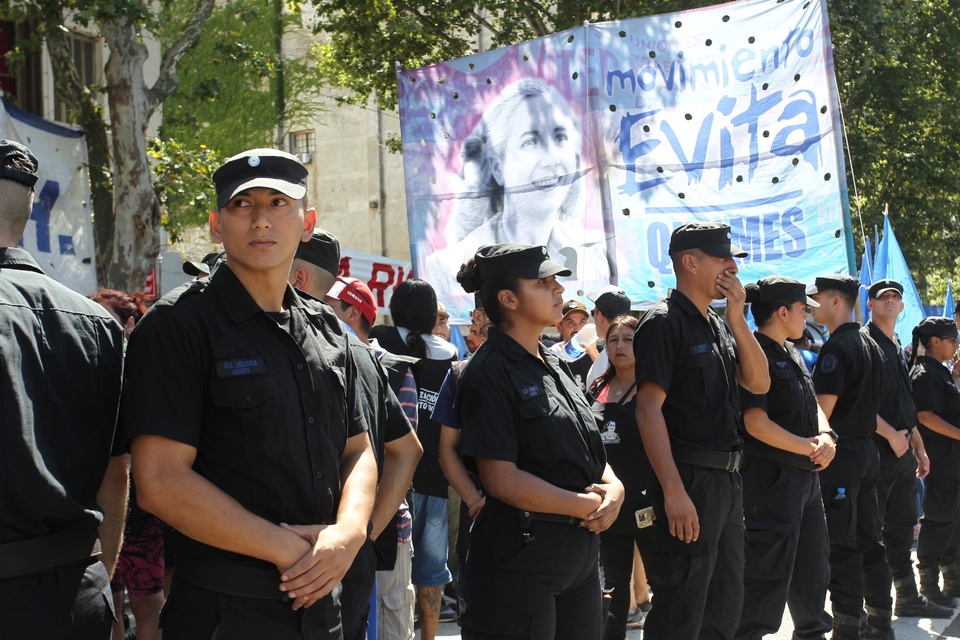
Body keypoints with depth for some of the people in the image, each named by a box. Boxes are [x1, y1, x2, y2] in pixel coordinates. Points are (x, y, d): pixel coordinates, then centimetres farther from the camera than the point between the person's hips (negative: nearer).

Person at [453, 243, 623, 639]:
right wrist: (589, 506, -13)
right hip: (520, 557, -8)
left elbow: (588, 449, 19)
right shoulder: (489, 374, -12)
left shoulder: (553, 366, 14)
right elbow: (502, 480, -19)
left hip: (581, 552, 8)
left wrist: (613, 487, -3)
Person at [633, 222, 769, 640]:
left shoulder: (718, 325, 15)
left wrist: (737, 317, -1)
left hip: (727, 480, 9)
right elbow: (649, 409, -18)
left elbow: (758, 383, 10)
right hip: (689, 480, -9)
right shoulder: (664, 323, -11)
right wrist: (674, 492, -24)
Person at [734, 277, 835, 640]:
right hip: (772, 481, -10)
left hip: (806, 477, 10)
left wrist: (826, 437, -5)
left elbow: (813, 405, 16)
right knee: (768, 576, -8)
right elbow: (757, 424, -22)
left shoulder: (792, 354, 14)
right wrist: (809, 447, -15)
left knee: (813, 568, 21)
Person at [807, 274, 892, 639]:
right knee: (868, 540, 13)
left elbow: (823, 410, -19)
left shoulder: (837, 348, -14)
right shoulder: (870, 346, 14)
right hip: (867, 451, 9)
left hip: (841, 454, -9)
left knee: (841, 547, -7)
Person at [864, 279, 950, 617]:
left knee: (902, 527, 15)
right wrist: (891, 434, -17)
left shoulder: (897, 348, 18)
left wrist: (919, 447, 21)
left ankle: (908, 599, 23)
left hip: (903, 450, 9)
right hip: (877, 451, -9)